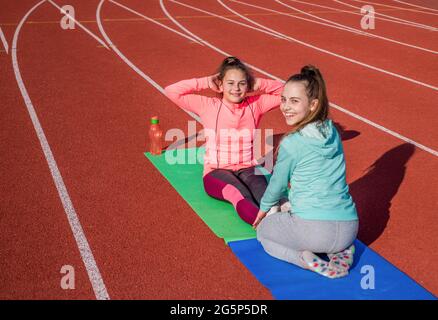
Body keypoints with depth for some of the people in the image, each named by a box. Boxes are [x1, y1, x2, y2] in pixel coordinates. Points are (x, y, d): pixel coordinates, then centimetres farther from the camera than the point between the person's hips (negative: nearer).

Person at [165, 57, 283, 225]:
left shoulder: (255, 104, 7)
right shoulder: (208, 106, 0)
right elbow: (171, 91, -5)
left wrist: (257, 84, 0)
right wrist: (206, 82, -3)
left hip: (248, 169, 3)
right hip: (217, 171, -3)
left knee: (262, 191, -34)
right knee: (238, 193, -38)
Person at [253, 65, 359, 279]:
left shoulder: (291, 143, -10)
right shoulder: (333, 132, 8)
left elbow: (278, 184, 6)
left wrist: (264, 208, 27)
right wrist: (289, 202, 36)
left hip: (314, 230, -6)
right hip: (349, 228, 6)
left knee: (264, 230, 23)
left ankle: (306, 259, -4)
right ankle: (341, 251, 10)